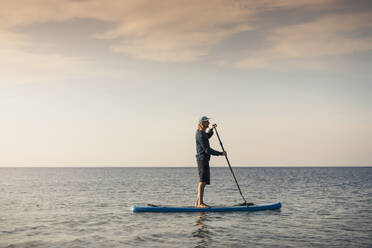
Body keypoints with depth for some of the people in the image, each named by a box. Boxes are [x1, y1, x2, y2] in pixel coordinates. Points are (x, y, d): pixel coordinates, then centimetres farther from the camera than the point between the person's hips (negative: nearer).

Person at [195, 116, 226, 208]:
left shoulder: (200, 132, 14)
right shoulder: (201, 135, -18)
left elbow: (207, 137, 38)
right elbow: (207, 150, -22)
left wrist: (211, 129, 22)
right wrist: (220, 153, -17)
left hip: (203, 160, 11)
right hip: (203, 159, -11)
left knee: (203, 182, 12)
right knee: (203, 181, -13)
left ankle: (198, 202, 15)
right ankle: (200, 203, -15)